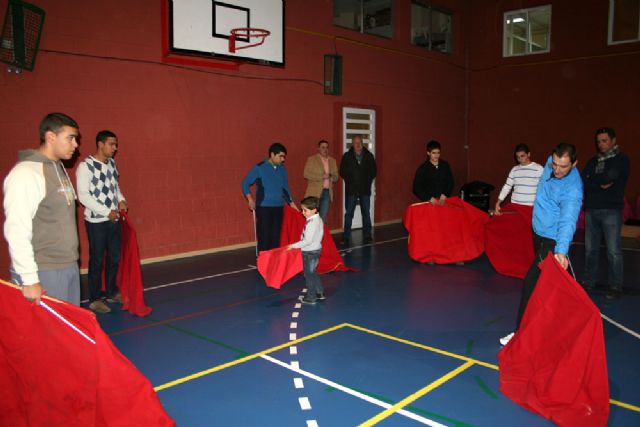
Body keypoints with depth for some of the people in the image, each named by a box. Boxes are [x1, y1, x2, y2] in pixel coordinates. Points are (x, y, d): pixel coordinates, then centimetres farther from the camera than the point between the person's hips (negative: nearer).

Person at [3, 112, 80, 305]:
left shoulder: (59, 168, 13)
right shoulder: (26, 173, -15)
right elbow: (16, 231, -20)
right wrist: (29, 280, -20)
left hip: (70, 266, 8)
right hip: (43, 274, -8)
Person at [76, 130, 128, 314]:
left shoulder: (112, 163, 7)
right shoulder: (85, 166, -14)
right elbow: (83, 196, -17)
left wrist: (121, 199, 0)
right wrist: (107, 212, -17)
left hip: (114, 219, 7)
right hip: (96, 221, -7)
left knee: (115, 257, 14)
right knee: (97, 260, 3)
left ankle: (112, 293, 29)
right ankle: (95, 299, 15)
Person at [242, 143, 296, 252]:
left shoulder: (282, 169, 9)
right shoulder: (259, 168, -5)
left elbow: (286, 187, 18)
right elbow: (245, 183, 1)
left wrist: (291, 202, 15)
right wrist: (250, 199, -8)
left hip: (278, 208, 4)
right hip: (264, 208, -4)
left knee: (276, 237, 7)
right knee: (264, 237, -3)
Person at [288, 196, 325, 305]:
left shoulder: (312, 223, -25)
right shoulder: (317, 219, 4)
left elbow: (308, 241, -27)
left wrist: (294, 246, -21)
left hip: (310, 252, -10)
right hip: (315, 250, 10)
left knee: (309, 274, 4)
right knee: (313, 273, 22)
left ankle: (311, 297, 14)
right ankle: (320, 293, 31)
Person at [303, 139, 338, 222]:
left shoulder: (332, 161, 14)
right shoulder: (311, 159, 0)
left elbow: (336, 176, 15)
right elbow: (306, 174, -9)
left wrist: (330, 177, -8)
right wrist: (322, 176, -16)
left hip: (327, 192, 4)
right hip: (315, 192, -4)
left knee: (323, 218, 4)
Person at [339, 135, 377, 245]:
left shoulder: (369, 156, 5)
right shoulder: (346, 156, 1)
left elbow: (374, 171, 9)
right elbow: (342, 172, 3)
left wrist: (368, 180, -1)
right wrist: (350, 180, -4)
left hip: (365, 189, 2)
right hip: (351, 190, -1)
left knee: (366, 213, 7)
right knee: (349, 214, 1)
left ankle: (367, 236, 16)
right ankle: (346, 237, 6)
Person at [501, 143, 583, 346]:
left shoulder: (572, 190, -29)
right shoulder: (551, 163, -8)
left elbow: (567, 220, -41)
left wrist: (561, 251, -54)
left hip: (553, 241, -8)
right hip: (539, 233, 8)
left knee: (531, 284, -12)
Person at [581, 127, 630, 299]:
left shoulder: (621, 159, 2)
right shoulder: (593, 160, 16)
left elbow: (609, 176, -15)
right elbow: (583, 182, 3)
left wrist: (592, 179, -1)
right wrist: (601, 184, -11)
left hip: (611, 210, -5)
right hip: (591, 209, 5)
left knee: (613, 250, -5)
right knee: (590, 249, 9)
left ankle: (615, 286, 2)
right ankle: (588, 281, 18)